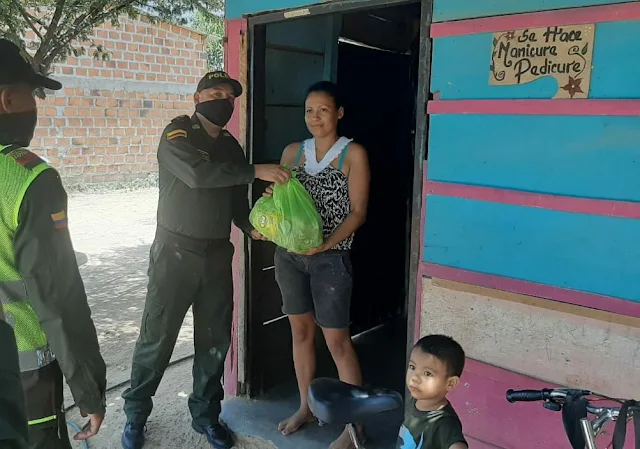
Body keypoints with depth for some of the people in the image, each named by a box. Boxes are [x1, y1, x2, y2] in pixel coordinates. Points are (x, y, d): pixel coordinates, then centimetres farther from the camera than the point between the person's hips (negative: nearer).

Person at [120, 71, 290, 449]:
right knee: (157, 339, 4)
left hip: (218, 255, 5)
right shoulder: (178, 133, -7)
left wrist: (250, 226, -5)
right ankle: (136, 415, 25)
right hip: (175, 252, -5)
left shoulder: (231, 145, 11)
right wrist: (255, 171, -26)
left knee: (215, 340, 11)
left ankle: (206, 414, 29)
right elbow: (198, 174, -26)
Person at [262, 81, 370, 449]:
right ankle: (307, 407, 31)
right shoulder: (292, 152, 8)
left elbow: (358, 213, -9)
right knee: (301, 331, 14)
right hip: (289, 254, 5)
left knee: (337, 339, -1)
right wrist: (271, 199, -11)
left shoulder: (353, 153, -5)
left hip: (330, 258, -5)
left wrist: (325, 244, -21)